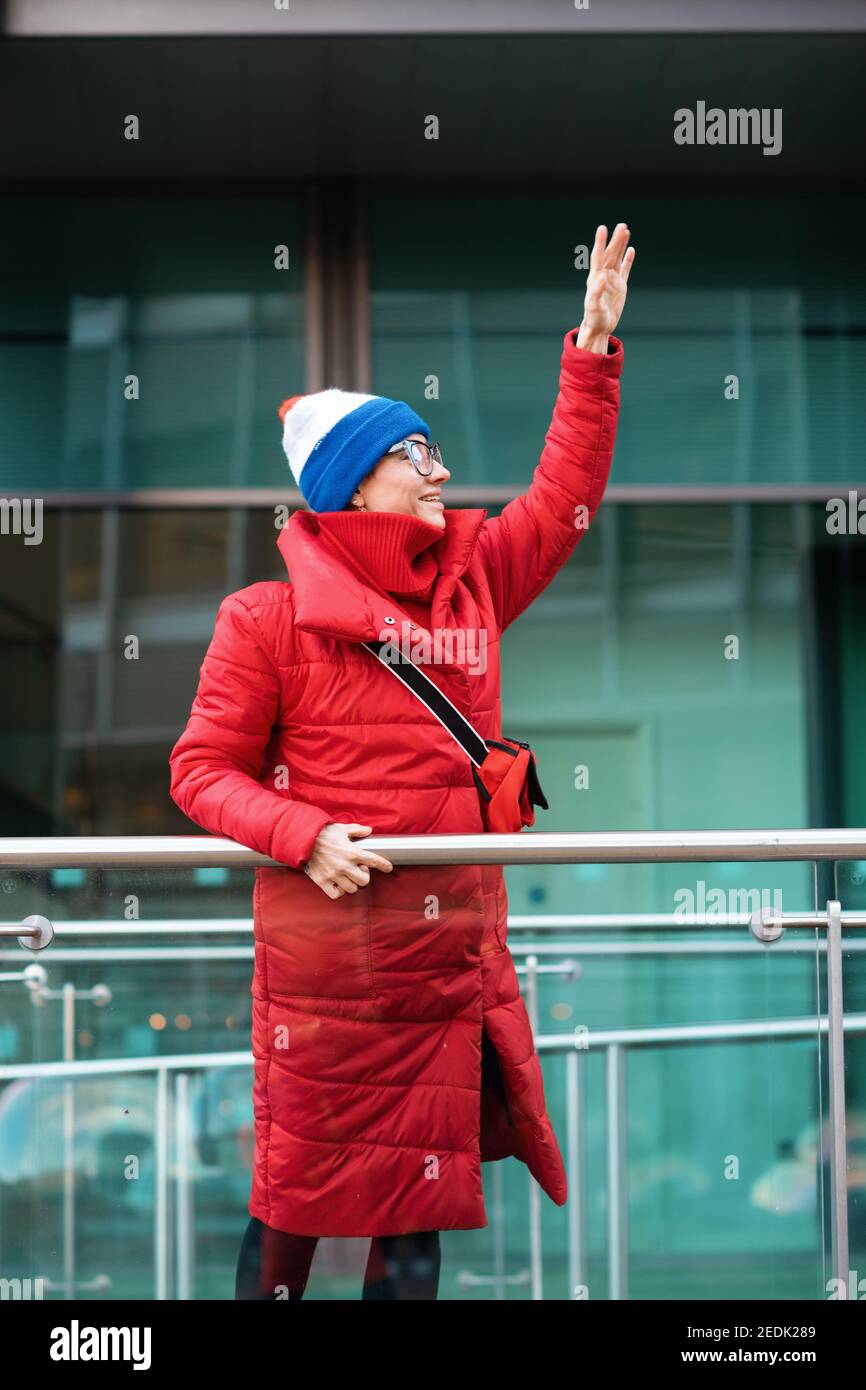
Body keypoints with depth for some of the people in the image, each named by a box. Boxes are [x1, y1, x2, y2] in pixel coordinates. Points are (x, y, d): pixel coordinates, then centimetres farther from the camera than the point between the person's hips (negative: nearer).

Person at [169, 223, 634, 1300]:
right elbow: (203, 770, -3)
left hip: (451, 958, 5)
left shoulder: (474, 584, 9)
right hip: (323, 958, -5)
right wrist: (306, 836, -18)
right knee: (296, 1201, 3)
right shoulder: (269, 618, -5)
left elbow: (564, 495, 18)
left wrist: (594, 351, 14)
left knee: (418, 1208, 9)